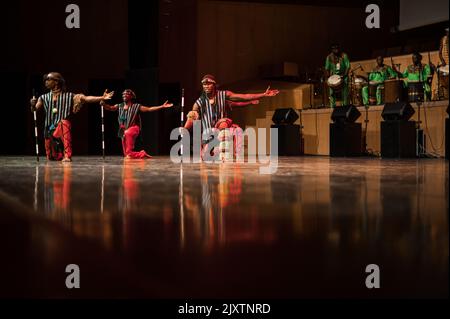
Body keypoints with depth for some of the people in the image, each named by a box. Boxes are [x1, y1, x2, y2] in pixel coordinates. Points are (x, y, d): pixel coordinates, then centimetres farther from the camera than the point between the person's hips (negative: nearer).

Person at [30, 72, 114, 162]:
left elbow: (86, 98, -8)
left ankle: (67, 156, -34)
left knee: (64, 123, -37)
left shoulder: (69, 96, -2)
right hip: (49, 129, 3)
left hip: (63, 129, -3)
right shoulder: (44, 97, 7)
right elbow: (35, 109, 0)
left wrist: (102, 98, -18)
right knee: (51, 158, 5)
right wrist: (33, 105, -23)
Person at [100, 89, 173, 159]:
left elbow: (149, 109, -7)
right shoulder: (119, 106, 8)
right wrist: (103, 104, -26)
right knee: (127, 155, 6)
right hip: (123, 130, 5)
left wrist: (162, 106, -15)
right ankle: (142, 154, 28)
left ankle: (129, 153, -29)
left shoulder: (136, 106, -2)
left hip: (133, 128, -5)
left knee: (127, 133, -42)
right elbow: (109, 108, -4)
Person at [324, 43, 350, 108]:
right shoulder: (329, 57, 5)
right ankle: (332, 107, -7)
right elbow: (327, 68, 5)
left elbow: (348, 67, -4)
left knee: (345, 93, -7)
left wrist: (344, 75, -17)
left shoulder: (344, 56, 0)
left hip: (343, 76, -1)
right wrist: (328, 77, -9)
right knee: (332, 93, -9)